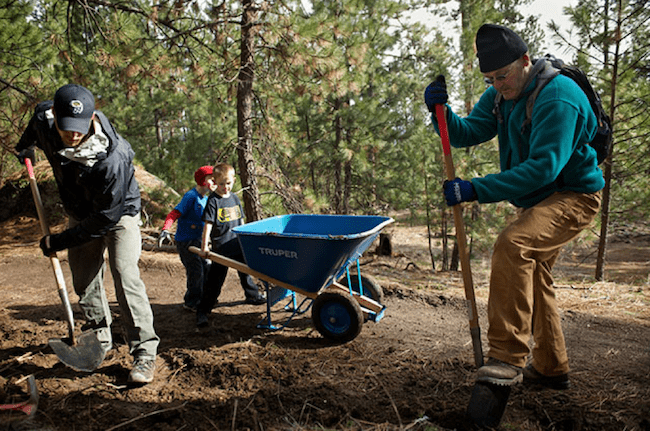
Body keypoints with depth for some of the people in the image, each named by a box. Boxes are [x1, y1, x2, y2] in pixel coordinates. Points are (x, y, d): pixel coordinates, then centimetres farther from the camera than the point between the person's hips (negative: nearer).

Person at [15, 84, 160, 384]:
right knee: (84, 280, 12)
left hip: (119, 215, -6)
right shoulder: (44, 120, -20)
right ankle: (100, 338, 31)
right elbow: (41, 109, 10)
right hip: (81, 215, 6)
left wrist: (58, 242, -27)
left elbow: (105, 218, -32)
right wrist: (25, 146, 26)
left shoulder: (113, 159, -39)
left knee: (125, 275, -19)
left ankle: (144, 352, -15)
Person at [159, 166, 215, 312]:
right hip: (186, 241, -9)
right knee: (196, 271, -6)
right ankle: (191, 302, 11)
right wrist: (165, 230, -36)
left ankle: (204, 298, 28)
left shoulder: (206, 199, 9)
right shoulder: (191, 196, -17)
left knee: (207, 267, 12)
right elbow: (174, 214, -23)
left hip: (197, 240, 9)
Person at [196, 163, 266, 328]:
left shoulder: (235, 198, 8)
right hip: (221, 248, -6)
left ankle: (253, 295, 45)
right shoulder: (213, 201, -11)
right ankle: (202, 311, 8)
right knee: (215, 280, -2)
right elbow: (208, 224, -15)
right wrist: (204, 245, -20)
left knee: (245, 272, 23)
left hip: (238, 245, 6)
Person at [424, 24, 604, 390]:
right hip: (537, 200, 10)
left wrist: (477, 189, -38)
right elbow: (467, 133, -3)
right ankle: (551, 368, 33)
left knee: (513, 244, -33)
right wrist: (441, 112, -23)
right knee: (534, 277, 17)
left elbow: (543, 167, -34)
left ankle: (508, 357, -27)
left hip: (575, 197, -10)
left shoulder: (557, 97, -26)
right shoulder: (501, 94, 2)